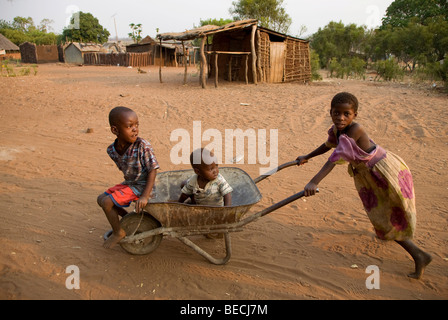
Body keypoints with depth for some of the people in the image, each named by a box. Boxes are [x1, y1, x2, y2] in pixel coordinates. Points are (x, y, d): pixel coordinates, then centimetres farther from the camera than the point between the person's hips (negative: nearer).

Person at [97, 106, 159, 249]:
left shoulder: (143, 146, -26)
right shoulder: (112, 150, -7)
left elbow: (152, 170, -24)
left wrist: (145, 196, -28)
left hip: (141, 185, -8)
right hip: (128, 183, 8)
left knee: (107, 202, -14)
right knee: (101, 199, 14)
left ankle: (118, 232, 9)